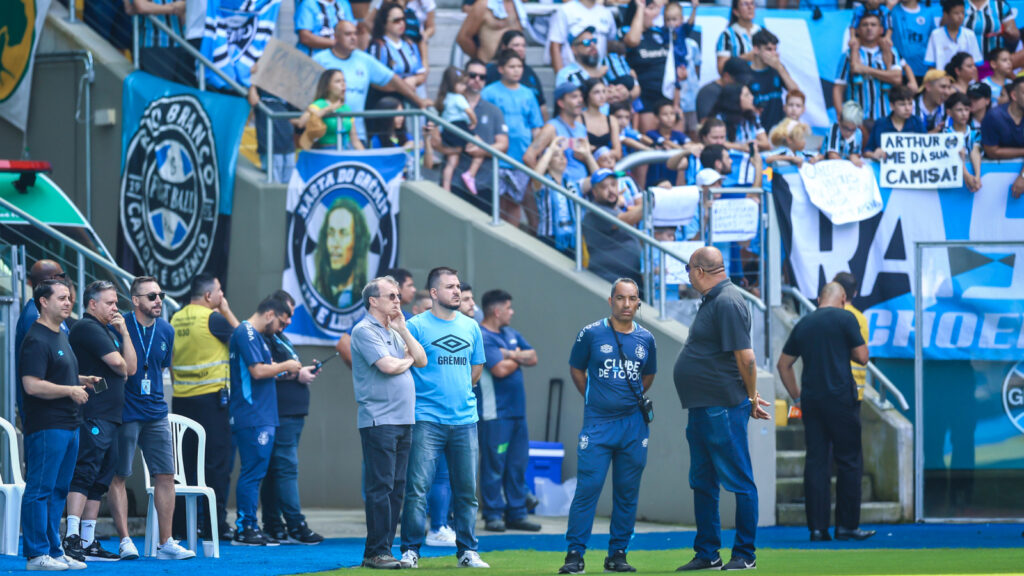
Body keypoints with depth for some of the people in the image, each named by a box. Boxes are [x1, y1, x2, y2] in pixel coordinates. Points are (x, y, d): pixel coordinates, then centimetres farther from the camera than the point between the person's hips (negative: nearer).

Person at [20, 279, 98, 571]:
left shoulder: (62, 336, 18)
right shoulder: (36, 340, -14)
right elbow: (32, 385, -22)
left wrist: (83, 380, 15)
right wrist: (71, 390, -16)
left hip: (68, 424, 10)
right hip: (46, 425, -10)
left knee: (58, 490, 12)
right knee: (40, 490, -6)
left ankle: (53, 550, 17)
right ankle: (36, 554, -5)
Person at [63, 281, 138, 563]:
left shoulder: (109, 331, 23)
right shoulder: (87, 328, -7)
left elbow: (131, 367, 15)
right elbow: (117, 362, -16)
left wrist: (124, 332, 7)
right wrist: (122, 370, 7)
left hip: (110, 417, 10)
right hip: (92, 415, -10)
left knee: (99, 481, 9)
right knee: (84, 473, -16)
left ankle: (89, 542, 11)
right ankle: (72, 537, -22)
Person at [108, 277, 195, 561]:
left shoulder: (166, 331, 9)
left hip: (155, 412, 5)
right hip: (124, 413, -5)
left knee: (166, 475, 3)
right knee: (118, 476, -2)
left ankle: (165, 543, 8)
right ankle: (125, 541, 3)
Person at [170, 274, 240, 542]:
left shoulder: (176, 319, 8)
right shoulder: (212, 318, -12)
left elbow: (171, 359, 14)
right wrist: (226, 310, 7)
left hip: (181, 398, 6)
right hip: (211, 397, -6)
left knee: (185, 460, 10)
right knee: (217, 461, -2)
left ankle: (181, 521, 11)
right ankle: (215, 523, -3)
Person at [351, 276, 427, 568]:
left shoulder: (395, 332, 20)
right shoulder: (365, 331, -7)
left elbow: (421, 360, 11)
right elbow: (387, 366, -18)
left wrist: (402, 328, 3)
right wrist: (407, 359, 3)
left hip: (403, 420, 8)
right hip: (378, 420, -8)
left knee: (396, 488, 7)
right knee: (381, 487, -10)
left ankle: (384, 550, 11)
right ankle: (376, 552, -8)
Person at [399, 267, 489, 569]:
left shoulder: (470, 326, 12)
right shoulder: (417, 326, -2)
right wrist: (420, 396, -1)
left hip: (465, 419, 4)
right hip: (427, 419, -4)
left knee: (467, 488, 6)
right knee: (417, 487, -8)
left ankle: (467, 551, 13)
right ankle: (410, 550, -2)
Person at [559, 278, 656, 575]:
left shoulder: (645, 339, 7)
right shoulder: (591, 334, -2)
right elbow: (576, 369, 10)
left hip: (634, 425, 3)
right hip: (598, 425, -3)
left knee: (627, 492, 5)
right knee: (587, 488, -9)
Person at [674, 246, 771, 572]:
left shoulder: (727, 303, -16)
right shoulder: (712, 301, 15)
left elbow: (745, 357, -19)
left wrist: (751, 399, -10)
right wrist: (750, 398, 18)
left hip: (723, 410, -11)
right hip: (701, 409, 11)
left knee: (739, 482, -3)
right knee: (703, 484, 14)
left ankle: (745, 555, 2)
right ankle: (707, 554, 21)